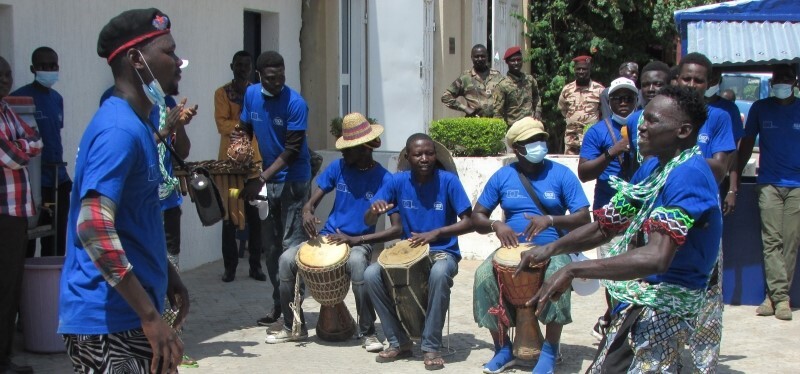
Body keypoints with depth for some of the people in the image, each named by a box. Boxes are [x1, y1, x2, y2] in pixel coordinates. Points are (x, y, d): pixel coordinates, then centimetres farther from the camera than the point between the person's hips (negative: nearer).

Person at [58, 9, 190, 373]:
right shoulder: (119, 130, -19)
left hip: (127, 315, 10)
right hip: (109, 321, -10)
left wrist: (167, 275, 22)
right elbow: (94, 227, -29)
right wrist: (151, 315, -28)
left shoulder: (135, 124, 13)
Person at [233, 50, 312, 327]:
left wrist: (262, 179, -22)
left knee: (291, 246, -7)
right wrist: (241, 138, -11)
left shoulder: (295, 104, -16)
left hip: (293, 180, -6)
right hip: (266, 180, 6)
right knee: (271, 246, 11)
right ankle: (278, 304, 20)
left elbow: (292, 150, -18)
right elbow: (246, 128, 14)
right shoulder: (251, 94, 1)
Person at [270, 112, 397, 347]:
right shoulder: (338, 168, 3)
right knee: (287, 260, -21)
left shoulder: (384, 180, -8)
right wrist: (307, 214, -19)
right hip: (327, 237, 4)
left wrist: (355, 240, -21)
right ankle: (294, 327, -3)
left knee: (357, 263, -39)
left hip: (360, 243, -4)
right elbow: (311, 203, 8)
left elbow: (397, 229, -12)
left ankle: (367, 333, -24)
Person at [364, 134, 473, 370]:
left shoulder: (448, 181, -10)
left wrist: (435, 233, -25)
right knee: (371, 274, -23)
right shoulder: (398, 181, -3)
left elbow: (469, 223, -11)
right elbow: (368, 222, -3)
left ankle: (431, 347, -24)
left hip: (443, 252, -3)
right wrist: (374, 209, -28)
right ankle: (399, 342, -8)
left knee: (439, 274, -39)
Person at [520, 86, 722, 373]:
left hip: (663, 304, -9)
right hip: (643, 299, 9)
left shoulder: (687, 175, -23)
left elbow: (656, 257, -34)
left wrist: (572, 271, -34)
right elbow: (603, 227, 14)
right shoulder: (653, 167, 8)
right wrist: (552, 248, -4)